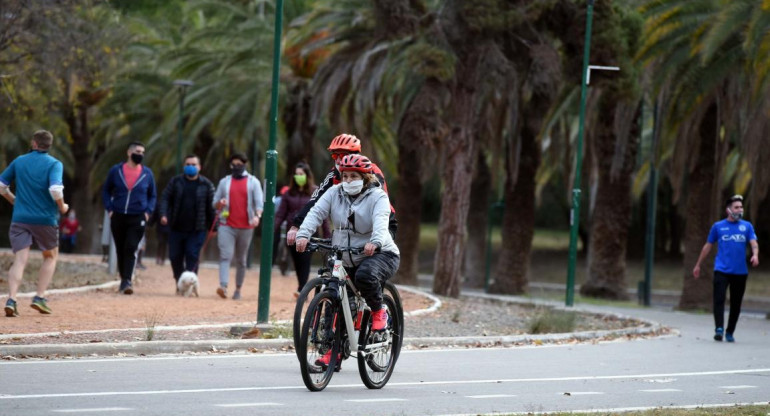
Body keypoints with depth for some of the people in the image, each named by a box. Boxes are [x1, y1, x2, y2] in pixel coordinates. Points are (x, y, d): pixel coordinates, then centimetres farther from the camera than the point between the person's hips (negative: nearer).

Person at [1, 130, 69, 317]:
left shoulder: (19, 161, 8)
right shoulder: (54, 164, -5)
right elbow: (55, 189, -20)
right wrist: (62, 207, -2)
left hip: (20, 218, 2)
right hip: (46, 218, -2)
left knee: (20, 259, -2)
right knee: (51, 256, 19)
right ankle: (40, 297, 9)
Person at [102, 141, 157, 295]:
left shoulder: (147, 173, 4)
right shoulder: (116, 171, 3)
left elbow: (153, 195, 15)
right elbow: (106, 191, 13)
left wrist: (148, 211, 0)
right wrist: (109, 209, 1)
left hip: (137, 218, -1)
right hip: (118, 217, 1)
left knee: (131, 249, -14)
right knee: (120, 250, 7)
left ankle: (127, 281, -19)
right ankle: (123, 279, 21)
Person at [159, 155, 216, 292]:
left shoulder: (206, 184, 3)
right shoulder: (175, 181, 6)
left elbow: (211, 207, 4)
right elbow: (165, 198, 2)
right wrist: (163, 214, -15)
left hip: (197, 229, -2)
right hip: (177, 228, 2)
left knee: (192, 257, -8)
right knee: (175, 257, 5)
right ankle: (179, 283, 22)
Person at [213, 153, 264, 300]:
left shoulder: (253, 182, 7)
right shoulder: (224, 182, 13)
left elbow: (259, 202, -2)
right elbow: (215, 203, 15)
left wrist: (257, 216, -23)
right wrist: (220, 203, -11)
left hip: (246, 227, 0)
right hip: (227, 226, 0)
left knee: (241, 260, 8)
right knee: (225, 256, -16)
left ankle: (238, 289, 15)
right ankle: (223, 286, -28)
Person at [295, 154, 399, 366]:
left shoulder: (377, 197, -8)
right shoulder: (335, 193, 3)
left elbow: (381, 220, -28)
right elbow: (316, 213, -12)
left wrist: (375, 242, -49)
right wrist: (303, 235, -31)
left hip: (380, 254, -5)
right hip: (345, 259, 5)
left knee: (365, 276, -36)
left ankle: (378, 312, -10)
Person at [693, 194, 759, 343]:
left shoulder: (747, 226, 8)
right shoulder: (718, 226, 6)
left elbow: (754, 243, -2)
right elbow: (708, 246, 13)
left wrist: (755, 255, -25)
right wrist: (698, 265, 15)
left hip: (740, 271, 2)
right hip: (722, 270, -2)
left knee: (736, 304, 7)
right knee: (719, 299, -15)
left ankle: (730, 332, 16)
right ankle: (719, 329, -19)